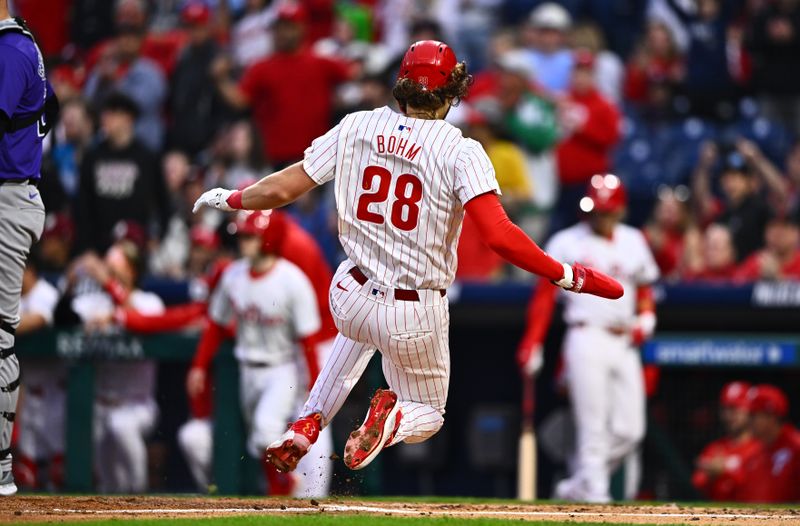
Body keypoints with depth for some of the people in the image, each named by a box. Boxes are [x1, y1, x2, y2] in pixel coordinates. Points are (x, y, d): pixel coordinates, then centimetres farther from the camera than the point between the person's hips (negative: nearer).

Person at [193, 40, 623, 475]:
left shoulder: (355, 128, -5)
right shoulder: (460, 152, -17)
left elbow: (281, 189, -2)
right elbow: (500, 236, -28)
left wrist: (228, 200, 17)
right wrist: (568, 277, -20)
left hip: (349, 298, 4)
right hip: (415, 319, -4)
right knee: (427, 416, 22)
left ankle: (307, 425, 21)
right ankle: (395, 416, -17)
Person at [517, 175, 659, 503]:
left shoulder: (633, 242, 14)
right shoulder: (567, 243, 1)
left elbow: (645, 290, 24)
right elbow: (544, 295, -2)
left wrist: (645, 320, 3)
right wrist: (531, 345, -9)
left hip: (624, 342, 5)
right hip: (588, 338, -5)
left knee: (629, 431, 0)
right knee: (593, 425, -11)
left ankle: (577, 485, 13)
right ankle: (591, 488, -4)